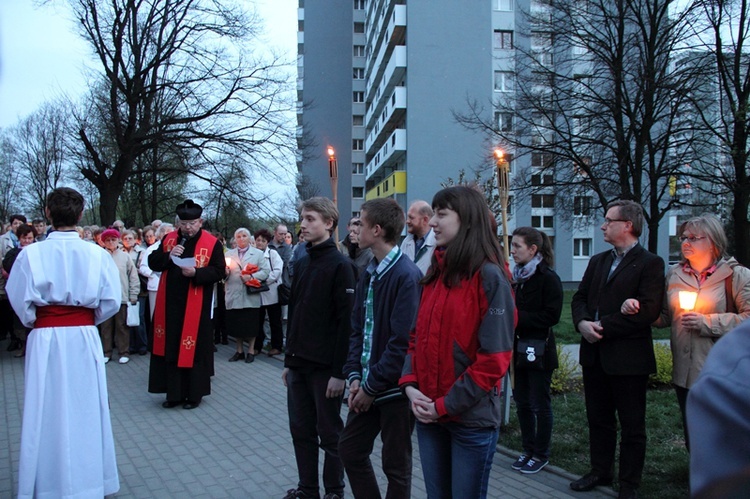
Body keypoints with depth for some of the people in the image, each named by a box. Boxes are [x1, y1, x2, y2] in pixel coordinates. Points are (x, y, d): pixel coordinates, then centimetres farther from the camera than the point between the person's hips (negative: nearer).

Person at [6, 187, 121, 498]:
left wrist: (34, 322, 14)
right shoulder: (97, 254, -8)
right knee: (86, 407, 14)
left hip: (45, 340, -1)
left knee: (47, 409, 10)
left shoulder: (31, 254, -10)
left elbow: (20, 302, -5)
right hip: (85, 338, 1)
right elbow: (111, 302, -5)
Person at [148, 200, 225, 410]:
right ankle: (174, 393, 21)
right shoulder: (168, 239, 7)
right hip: (171, 303, 4)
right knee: (170, 348, 9)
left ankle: (194, 394, 16)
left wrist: (196, 273, -22)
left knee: (193, 350, 3)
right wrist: (168, 255, -12)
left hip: (196, 306, -4)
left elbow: (219, 271, -7)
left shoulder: (212, 243, -5)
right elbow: (153, 263, 6)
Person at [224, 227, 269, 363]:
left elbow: (266, 271, -4)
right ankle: (239, 351, 20)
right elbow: (224, 273, 7)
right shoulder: (229, 254, 15)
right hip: (233, 295, 3)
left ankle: (251, 351, 14)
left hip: (251, 296, -2)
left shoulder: (258, 254, 7)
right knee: (235, 324, 6)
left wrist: (251, 276, -16)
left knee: (251, 325, 1)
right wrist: (225, 272, -15)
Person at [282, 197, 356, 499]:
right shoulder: (301, 264, 11)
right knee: (301, 430, 13)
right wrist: (288, 360, 14)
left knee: (330, 433, 6)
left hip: (325, 367, -6)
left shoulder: (340, 265, -11)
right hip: (298, 364, 7)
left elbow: (346, 321, -15)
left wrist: (339, 371, -17)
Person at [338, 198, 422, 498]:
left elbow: (403, 341, -22)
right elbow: (357, 329, 10)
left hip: (395, 389, -8)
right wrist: (354, 376, -1)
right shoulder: (368, 274, 8)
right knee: (349, 449, 17)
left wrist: (372, 386, -16)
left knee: (396, 465, 9)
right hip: (367, 386, 8)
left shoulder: (406, 275, -18)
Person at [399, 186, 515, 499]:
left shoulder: (489, 276, -12)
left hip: (471, 417, -6)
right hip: (429, 414, 6)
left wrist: (446, 405, -14)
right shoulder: (435, 274, 9)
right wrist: (410, 385, -4)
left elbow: (494, 357, -16)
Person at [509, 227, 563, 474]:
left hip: (539, 350, -7)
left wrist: (518, 317, -20)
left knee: (540, 404, 5)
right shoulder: (516, 277, 8)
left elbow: (551, 316, -18)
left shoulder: (548, 278, -12)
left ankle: (541, 455, 19)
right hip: (519, 348, 7)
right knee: (522, 402, 13)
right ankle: (528, 450, 27)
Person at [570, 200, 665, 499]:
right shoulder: (597, 261, 14)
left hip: (628, 358, -6)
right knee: (598, 419, 17)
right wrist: (583, 323, -9)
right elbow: (580, 298, 13)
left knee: (632, 425, 7)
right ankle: (600, 472, 32)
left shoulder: (650, 264, -9)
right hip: (595, 354, 7)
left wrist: (604, 327, -18)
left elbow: (648, 310, -19)